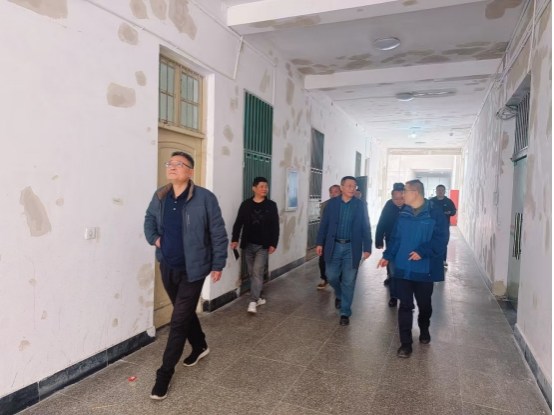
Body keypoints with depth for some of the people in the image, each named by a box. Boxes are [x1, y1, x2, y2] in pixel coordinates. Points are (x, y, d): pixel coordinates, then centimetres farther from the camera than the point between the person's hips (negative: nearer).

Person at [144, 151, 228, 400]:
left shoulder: (205, 198, -16)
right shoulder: (159, 196, 0)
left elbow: (218, 233, -10)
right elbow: (149, 219, 20)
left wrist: (218, 264, -8)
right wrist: (153, 238, 1)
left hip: (193, 269, -6)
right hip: (167, 267, 6)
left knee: (179, 320, -1)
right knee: (185, 313, 22)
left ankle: (165, 373, 15)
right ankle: (200, 346, 47)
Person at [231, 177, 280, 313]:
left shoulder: (271, 205, 0)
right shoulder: (246, 204, 2)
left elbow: (275, 226, -1)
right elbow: (238, 223, 2)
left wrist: (273, 244, -6)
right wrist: (235, 239, -9)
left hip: (263, 245, -2)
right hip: (248, 245, 2)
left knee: (258, 272, -8)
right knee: (252, 273, 11)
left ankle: (253, 302, -5)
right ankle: (258, 297, 26)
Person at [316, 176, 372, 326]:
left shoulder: (361, 205, -2)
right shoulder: (332, 203, 1)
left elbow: (366, 228, -1)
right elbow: (324, 224, 4)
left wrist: (367, 248, -6)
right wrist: (320, 243, 0)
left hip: (352, 248, -1)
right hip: (334, 246, 2)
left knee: (348, 282, 3)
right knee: (331, 276, 9)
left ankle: (345, 313, 17)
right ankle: (339, 295, 42)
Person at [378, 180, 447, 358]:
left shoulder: (435, 214, -8)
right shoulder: (404, 215, 7)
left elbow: (440, 240, -14)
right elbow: (396, 239, 11)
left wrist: (423, 252, -25)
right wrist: (387, 256, 2)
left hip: (424, 270, -3)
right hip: (403, 268, 3)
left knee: (424, 304, 15)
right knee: (405, 306, 4)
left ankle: (424, 330, 44)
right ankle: (405, 343, 12)